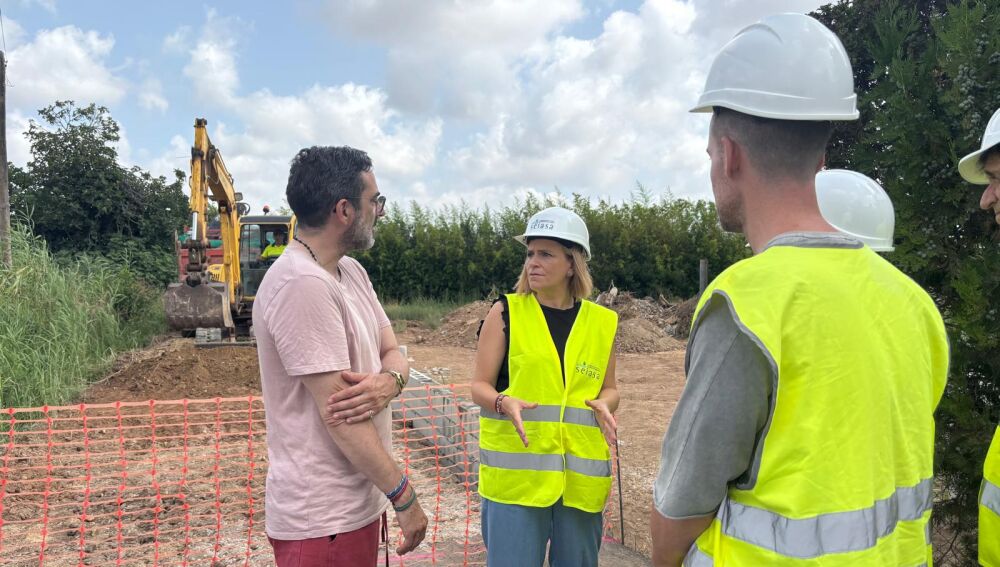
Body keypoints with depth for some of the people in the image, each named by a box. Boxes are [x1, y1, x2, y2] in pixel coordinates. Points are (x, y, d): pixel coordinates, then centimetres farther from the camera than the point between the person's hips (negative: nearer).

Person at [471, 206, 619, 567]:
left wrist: (604, 406, -8)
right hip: (516, 471, -2)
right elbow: (480, 386, -1)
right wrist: (504, 403, -22)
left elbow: (609, 389, 15)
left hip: (580, 475, 3)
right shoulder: (506, 312, -2)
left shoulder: (602, 322, 5)